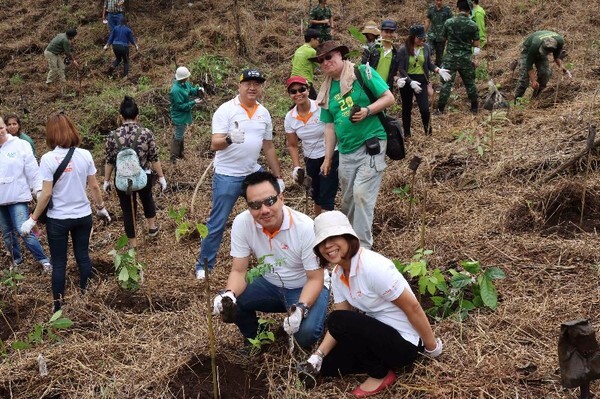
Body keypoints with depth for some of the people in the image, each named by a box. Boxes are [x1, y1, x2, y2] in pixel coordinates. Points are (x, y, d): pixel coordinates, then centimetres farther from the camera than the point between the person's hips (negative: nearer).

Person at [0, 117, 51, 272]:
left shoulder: (20, 145, -7)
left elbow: (32, 170, -6)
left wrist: (38, 189, -12)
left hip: (17, 196, -4)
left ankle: (43, 260, 3)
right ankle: (16, 259, 34)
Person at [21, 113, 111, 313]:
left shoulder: (48, 158, -17)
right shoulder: (85, 155, -6)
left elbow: (46, 194, -16)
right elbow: (94, 186, 1)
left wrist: (32, 219, -5)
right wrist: (101, 207, 17)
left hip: (58, 219, -3)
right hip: (83, 216, 3)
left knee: (59, 263, 9)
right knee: (83, 256, 17)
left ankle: (58, 307, 18)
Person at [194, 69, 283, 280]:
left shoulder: (264, 113, 6)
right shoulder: (226, 110, -11)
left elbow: (268, 147, 13)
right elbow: (214, 144, -19)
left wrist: (278, 177, 14)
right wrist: (230, 139, -42)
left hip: (254, 173, 5)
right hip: (227, 175, -5)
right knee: (217, 223, 1)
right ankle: (204, 267, 14)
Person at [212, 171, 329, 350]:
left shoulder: (305, 227, -29)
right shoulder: (242, 223, -20)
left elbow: (315, 279, -21)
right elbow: (238, 271, -14)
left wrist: (301, 308, -40)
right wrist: (228, 294, -36)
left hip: (305, 287, -3)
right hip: (271, 284, 3)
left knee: (306, 333, -30)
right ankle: (253, 339, 9)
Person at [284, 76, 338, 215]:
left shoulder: (322, 107, -20)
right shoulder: (290, 118, -7)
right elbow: (292, 145, 5)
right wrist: (296, 167, -7)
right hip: (311, 160, 5)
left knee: (326, 198, -7)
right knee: (316, 196, 21)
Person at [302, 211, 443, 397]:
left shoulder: (372, 267, -28)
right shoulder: (337, 274, 0)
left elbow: (412, 308, -22)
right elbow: (339, 325, 1)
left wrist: (432, 347, -12)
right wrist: (317, 355, -12)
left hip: (404, 342, -8)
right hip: (377, 332, 8)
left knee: (338, 320, -26)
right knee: (327, 366, 2)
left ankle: (381, 374, -6)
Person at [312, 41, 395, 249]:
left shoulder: (362, 73, -5)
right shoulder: (327, 91, 11)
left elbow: (389, 98, -6)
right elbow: (330, 126, 15)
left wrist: (367, 111, -22)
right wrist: (328, 158, 13)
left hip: (370, 144, -6)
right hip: (346, 151, 6)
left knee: (362, 195, -12)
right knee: (347, 199, 15)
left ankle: (363, 246, -3)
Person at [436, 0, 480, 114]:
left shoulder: (449, 22, -6)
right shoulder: (473, 25, -7)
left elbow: (443, 37, 8)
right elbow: (476, 44, -3)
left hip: (451, 58, 0)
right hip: (466, 59, 0)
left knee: (447, 83, 3)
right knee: (470, 83, 13)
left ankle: (441, 108, 2)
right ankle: (474, 107, 23)